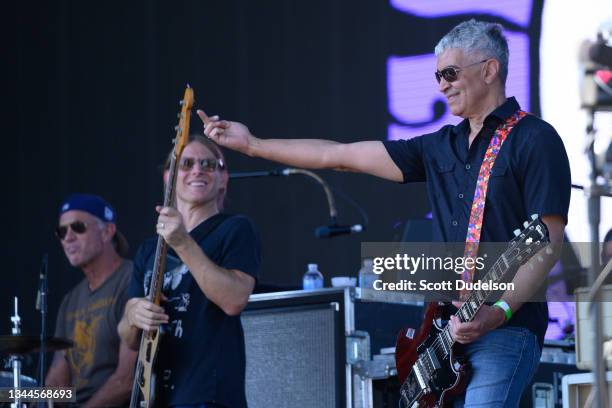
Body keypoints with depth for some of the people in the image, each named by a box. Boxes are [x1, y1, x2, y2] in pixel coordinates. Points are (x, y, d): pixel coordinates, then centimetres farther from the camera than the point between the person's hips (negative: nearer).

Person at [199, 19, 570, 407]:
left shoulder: (535, 140, -4)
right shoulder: (441, 146, 17)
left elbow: (548, 242, -11)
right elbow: (341, 155, 16)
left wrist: (500, 312, -22)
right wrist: (252, 144, 15)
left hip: (507, 330, -7)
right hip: (449, 331, 7)